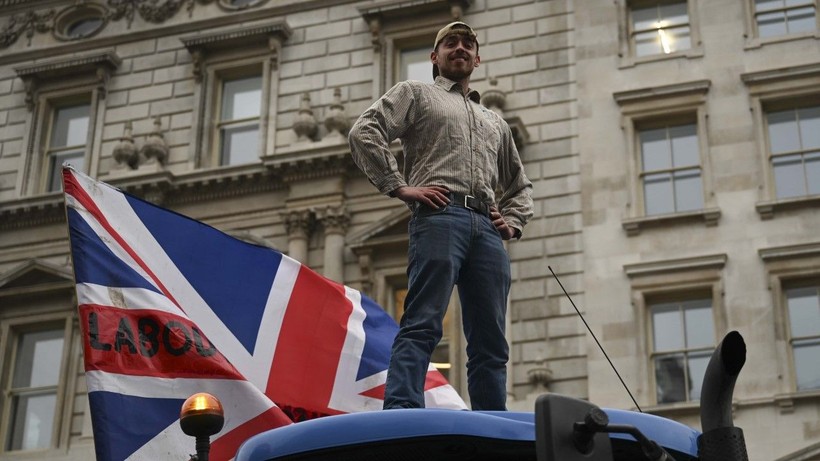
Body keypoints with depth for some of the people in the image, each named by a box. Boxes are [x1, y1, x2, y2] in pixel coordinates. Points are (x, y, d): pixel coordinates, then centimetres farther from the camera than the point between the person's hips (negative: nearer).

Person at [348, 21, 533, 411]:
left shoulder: (495, 123, 34)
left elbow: (519, 184, 40)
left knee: (491, 343, -1)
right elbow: (364, 132, 2)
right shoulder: (415, 94, 18)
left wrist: (512, 223, 19)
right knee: (422, 325, -19)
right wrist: (401, 187, -7)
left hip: (487, 229, 6)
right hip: (439, 216, -5)